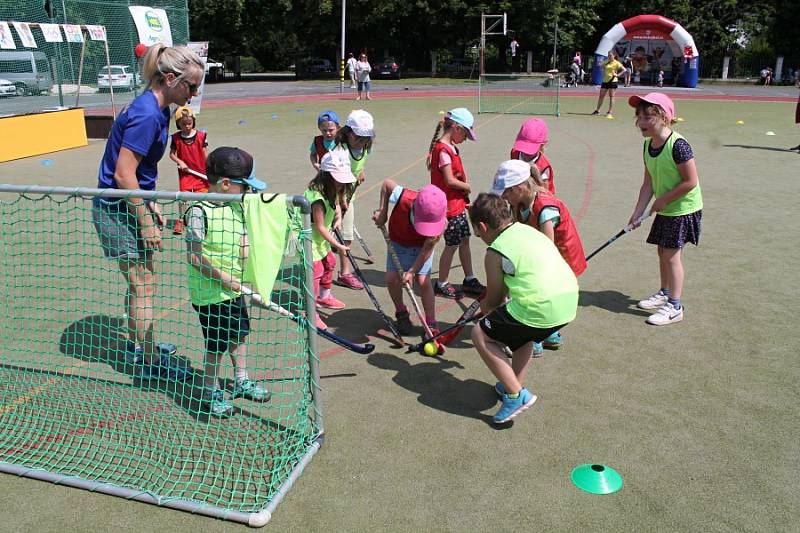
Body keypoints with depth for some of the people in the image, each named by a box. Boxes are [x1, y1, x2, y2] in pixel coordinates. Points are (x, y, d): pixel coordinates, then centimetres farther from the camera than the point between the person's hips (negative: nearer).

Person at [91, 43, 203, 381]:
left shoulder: (156, 108, 6)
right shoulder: (147, 115, -24)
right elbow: (123, 175, -25)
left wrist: (150, 205, 17)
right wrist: (146, 222, -19)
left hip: (129, 205, 10)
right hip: (119, 210, -10)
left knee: (139, 283, 21)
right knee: (144, 288, 1)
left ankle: (137, 344, 38)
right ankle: (150, 362, 15)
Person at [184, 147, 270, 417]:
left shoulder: (236, 206, 3)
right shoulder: (199, 211, -21)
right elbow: (194, 256, -22)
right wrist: (224, 280, -19)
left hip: (234, 288, 8)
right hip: (210, 293, -8)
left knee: (239, 333, 20)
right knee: (216, 344, 5)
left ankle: (242, 381, 40)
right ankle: (211, 392, 26)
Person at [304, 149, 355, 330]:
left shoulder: (332, 191, -2)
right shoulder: (317, 198, -31)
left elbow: (337, 203, 20)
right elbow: (320, 227, -26)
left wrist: (338, 217, -1)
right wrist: (338, 245, -19)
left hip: (320, 237, 10)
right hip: (308, 237, -10)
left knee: (329, 262, 22)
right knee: (315, 270, -11)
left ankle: (324, 296, 44)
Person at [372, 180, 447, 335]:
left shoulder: (440, 223, -36)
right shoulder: (402, 197, -38)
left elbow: (427, 250, -24)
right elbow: (386, 184, -16)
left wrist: (412, 271, -24)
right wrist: (382, 212, -17)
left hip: (421, 246, -2)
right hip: (398, 242, 2)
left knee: (423, 280, -14)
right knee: (391, 278, -8)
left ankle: (431, 324, 0)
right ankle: (401, 314, 18)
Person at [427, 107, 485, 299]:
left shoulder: (450, 148, 11)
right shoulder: (443, 150, -20)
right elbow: (450, 180, -24)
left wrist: (465, 197, 3)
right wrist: (467, 187, -8)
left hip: (458, 203, 10)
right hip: (449, 205, -10)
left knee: (464, 240, 16)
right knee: (452, 245, 1)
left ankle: (469, 280, 27)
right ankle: (442, 284, 15)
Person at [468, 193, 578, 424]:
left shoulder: (495, 251, -4)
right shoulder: (526, 229, 17)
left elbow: (493, 301, 10)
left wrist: (484, 307, 30)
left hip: (540, 308, -8)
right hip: (569, 303, 8)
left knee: (481, 335, 10)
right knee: (524, 334, 37)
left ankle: (516, 395, 6)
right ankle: (515, 385, 36)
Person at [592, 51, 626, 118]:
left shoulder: (616, 63, -4)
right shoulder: (606, 62, 8)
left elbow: (624, 70, -6)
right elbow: (603, 67, 29)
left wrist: (617, 75, -13)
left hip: (613, 81, -5)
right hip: (605, 81, 5)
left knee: (611, 97, -1)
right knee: (601, 96, 6)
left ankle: (610, 112, 3)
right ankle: (597, 110, 15)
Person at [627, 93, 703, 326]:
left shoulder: (678, 145, -24)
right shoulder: (648, 145, 0)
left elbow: (691, 182, -23)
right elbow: (649, 183, 3)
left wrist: (663, 200, -17)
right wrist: (638, 212, -1)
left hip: (683, 209, -8)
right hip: (665, 210, 8)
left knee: (671, 254, -5)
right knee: (662, 252, 16)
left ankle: (675, 306, 5)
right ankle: (665, 293, 35)